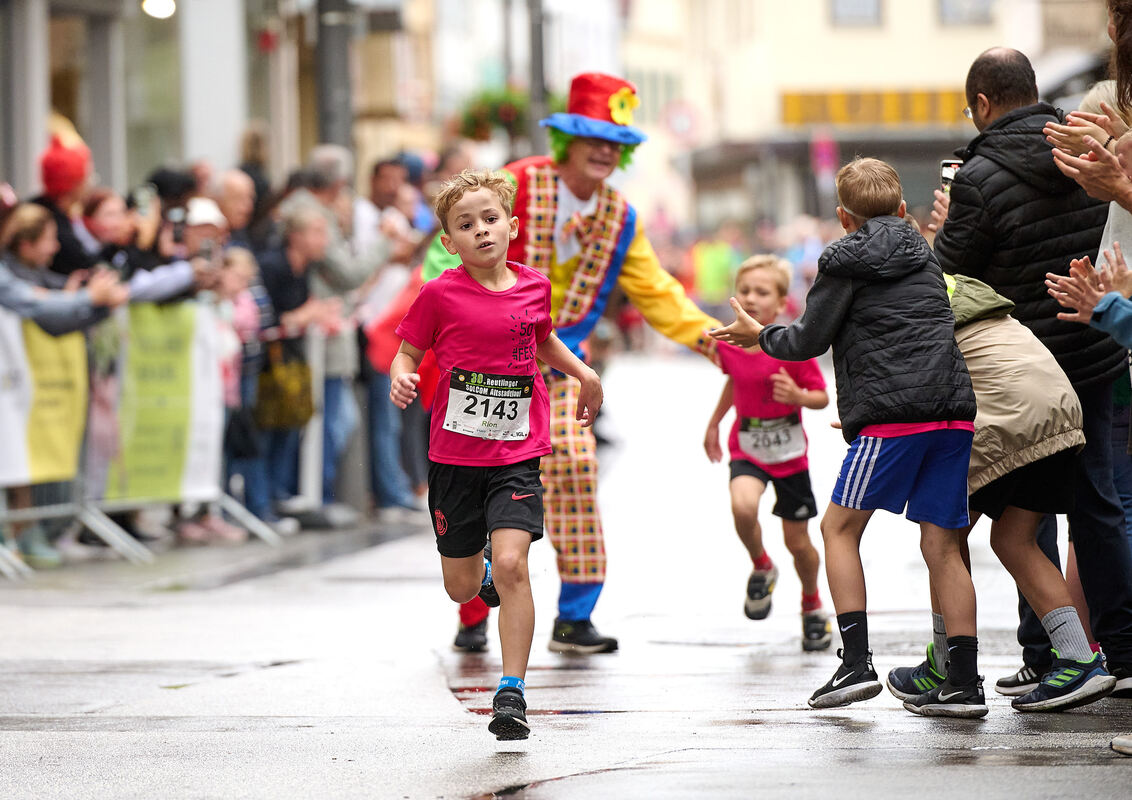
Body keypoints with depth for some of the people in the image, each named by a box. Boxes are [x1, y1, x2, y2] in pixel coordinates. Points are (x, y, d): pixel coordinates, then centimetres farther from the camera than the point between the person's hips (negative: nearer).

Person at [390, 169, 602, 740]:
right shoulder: (440, 295, -7)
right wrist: (401, 378, -20)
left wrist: (583, 373, 14)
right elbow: (408, 351, 1)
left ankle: (512, 693, -12)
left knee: (511, 564, -19)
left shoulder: (534, 287, 3)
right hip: (455, 455, 0)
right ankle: (485, 570, 48)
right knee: (462, 587, 9)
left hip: (517, 456, 0)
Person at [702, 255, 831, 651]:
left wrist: (797, 396, -29)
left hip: (789, 453, -2)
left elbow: (822, 397, -9)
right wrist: (714, 423, 23)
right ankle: (761, 569, 1)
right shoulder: (729, 344, -4)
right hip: (746, 449, 2)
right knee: (743, 506, -30)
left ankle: (812, 606, 36)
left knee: (798, 543, 7)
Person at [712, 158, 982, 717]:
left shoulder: (846, 263, 3)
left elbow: (808, 341, 4)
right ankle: (964, 683, 1)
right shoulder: (924, 256, 21)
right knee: (942, 544, 7)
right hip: (953, 412, 6)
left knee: (839, 527, 6)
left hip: (892, 413, -6)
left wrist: (758, 335, 22)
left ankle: (856, 662, -5)